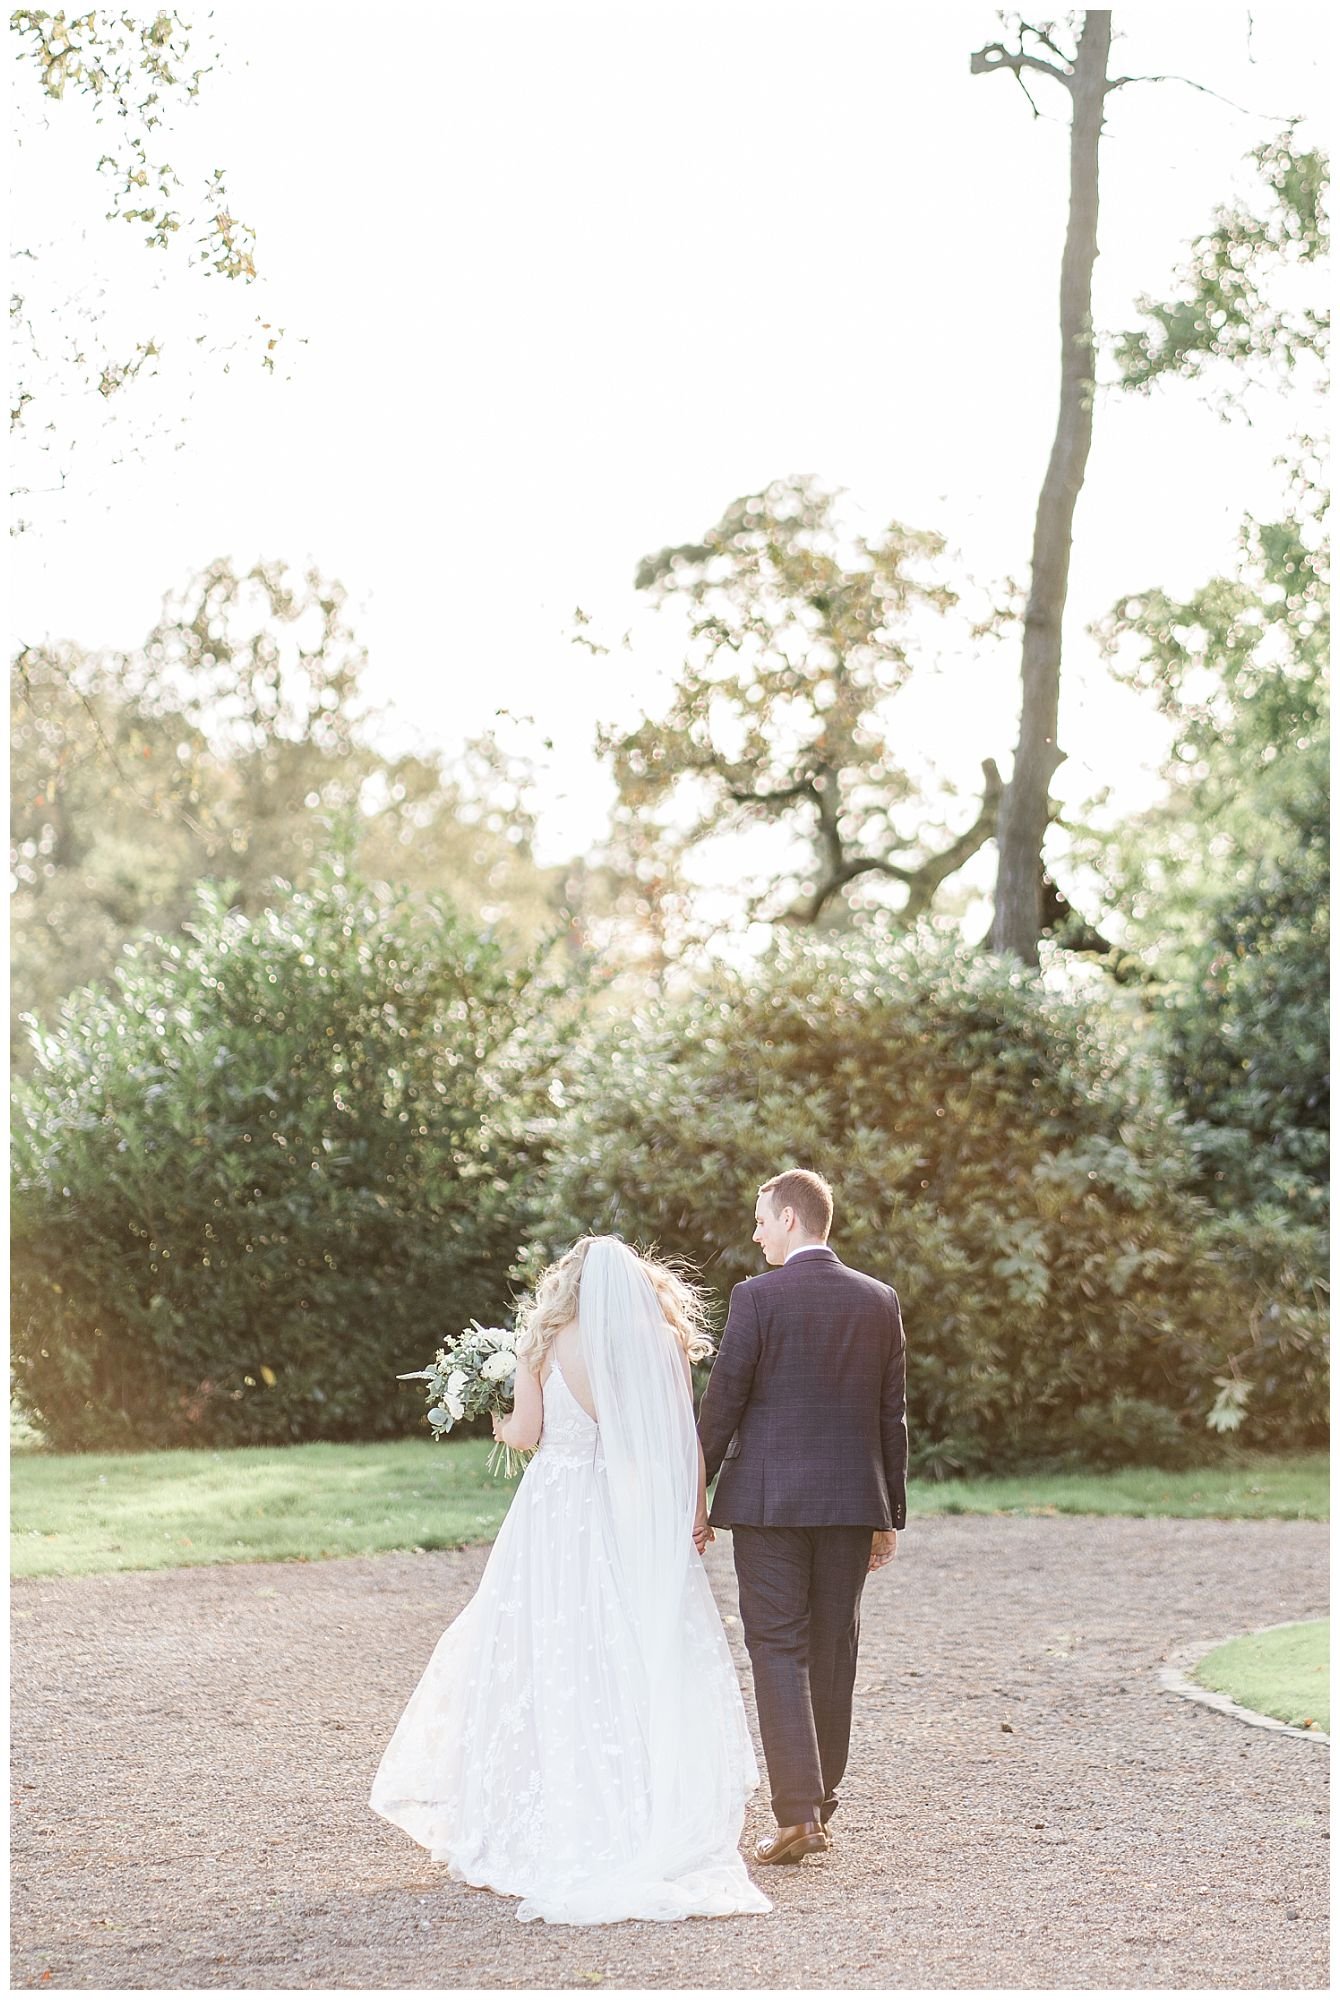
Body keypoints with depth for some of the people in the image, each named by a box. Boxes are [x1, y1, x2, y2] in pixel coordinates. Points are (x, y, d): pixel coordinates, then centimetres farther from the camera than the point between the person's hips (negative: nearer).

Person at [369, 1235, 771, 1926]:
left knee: (549, 1662, 5)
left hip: (558, 1514, -1)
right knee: (646, 1664, 5)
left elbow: (526, 1432, -1)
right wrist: (697, 1510, 4)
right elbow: (686, 1438, -1)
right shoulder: (665, 1345, 2)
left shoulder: (545, 1343, -2)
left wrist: (500, 1424, 19)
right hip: (643, 1522, 1)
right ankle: (658, 1823, 3)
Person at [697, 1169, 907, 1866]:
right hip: (852, 1502, 4)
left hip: (768, 1497, -4)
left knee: (779, 1651, -1)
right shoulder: (879, 1301, 5)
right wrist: (889, 1514, 15)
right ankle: (820, 1803, 19)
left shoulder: (757, 1297, -8)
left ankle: (798, 1813, -9)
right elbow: (893, 1415, 8)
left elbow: (721, 1404, -8)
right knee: (833, 1653, 12)